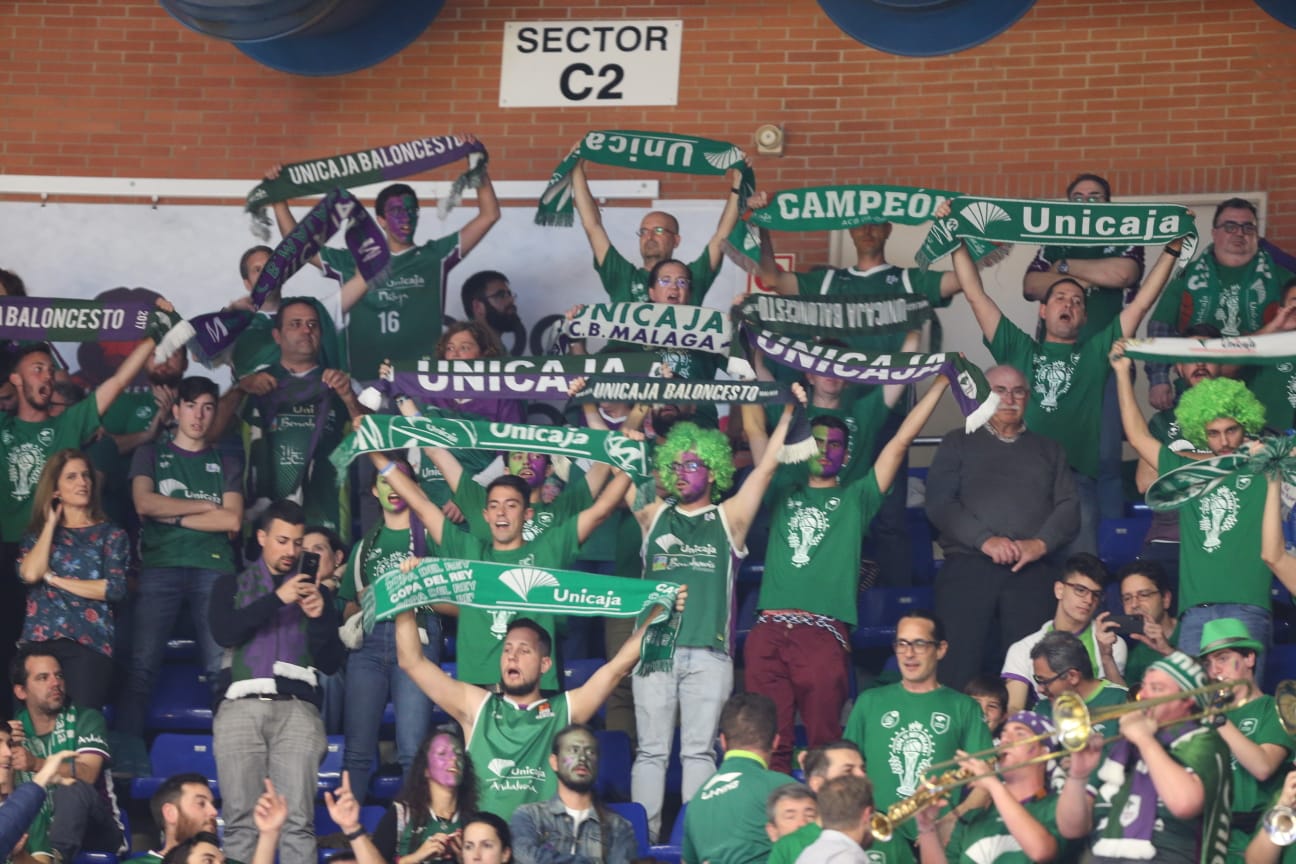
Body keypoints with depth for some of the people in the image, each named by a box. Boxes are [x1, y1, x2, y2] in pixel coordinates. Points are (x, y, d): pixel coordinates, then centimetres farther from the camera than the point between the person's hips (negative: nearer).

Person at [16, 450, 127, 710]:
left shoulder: (111, 534, 9)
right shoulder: (37, 534, 17)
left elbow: (115, 588, -5)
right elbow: (30, 574, -4)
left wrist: (54, 579, -2)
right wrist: (51, 524, 4)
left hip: (88, 642, -2)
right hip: (39, 641, 2)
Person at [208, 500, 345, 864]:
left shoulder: (315, 592, 21)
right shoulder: (231, 584, 18)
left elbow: (331, 663, 15)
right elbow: (223, 632, -2)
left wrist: (319, 618, -1)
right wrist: (277, 599, -6)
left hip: (297, 708, 1)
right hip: (241, 706, -1)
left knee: (298, 821, -13)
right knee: (241, 819, -11)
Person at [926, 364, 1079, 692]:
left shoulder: (1048, 449, 24)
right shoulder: (958, 443, 17)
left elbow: (1068, 506, 12)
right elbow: (939, 503, 3)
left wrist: (1041, 544, -8)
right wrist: (985, 540, -11)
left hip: (1034, 570, 2)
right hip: (968, 566, -1)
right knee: (957, 663, -14)